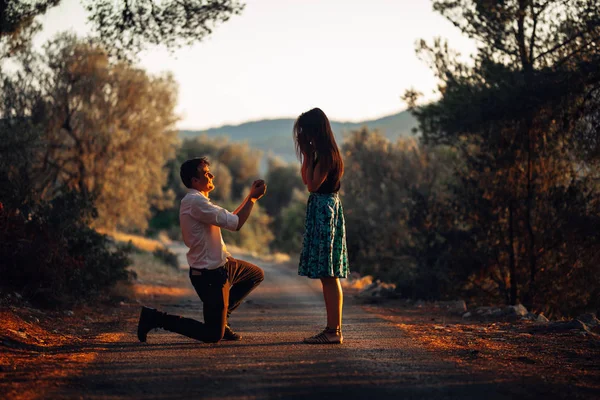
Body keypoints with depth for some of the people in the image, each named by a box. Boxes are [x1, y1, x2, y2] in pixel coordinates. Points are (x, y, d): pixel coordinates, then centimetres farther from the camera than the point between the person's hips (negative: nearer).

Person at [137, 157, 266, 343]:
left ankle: (220, 317, 24)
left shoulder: (198, 200, 11)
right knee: (213, 335, -4)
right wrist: (252, 198, -12)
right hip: (209, 274, -10)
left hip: (220, 266, 10)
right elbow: (235, 223, -22)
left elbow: (230, 218, 16)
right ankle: (155, 318, 2)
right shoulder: (195, 202, -22)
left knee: (256, 274, 27)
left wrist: (250, 196, 11)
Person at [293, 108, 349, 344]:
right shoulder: (324, 153, 15)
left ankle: (334, 331, -7)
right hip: (322, 210, 10)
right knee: (328, 276, 10)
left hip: (324, 209, -10)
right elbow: (307, 181, 20)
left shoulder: (326, 154, -15)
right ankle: (333, 328, 14)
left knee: (328, 276, -9)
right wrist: (306, 156, 12)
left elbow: (312, 184, -15)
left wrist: (308, 156, -9)